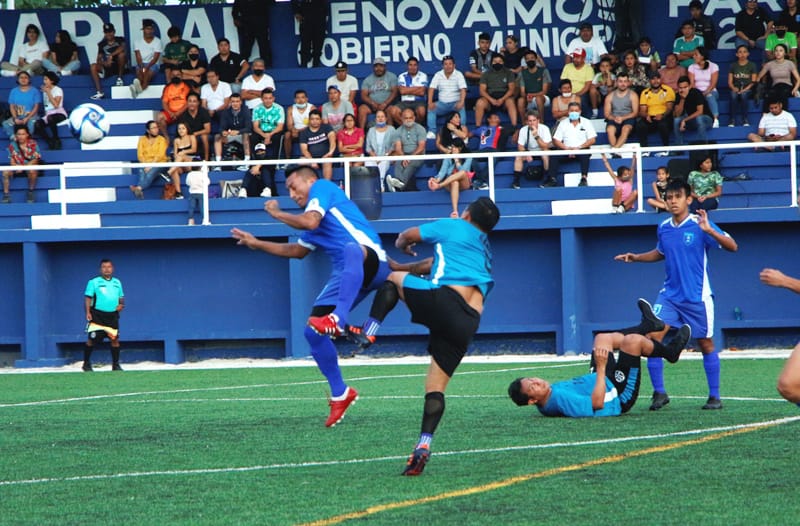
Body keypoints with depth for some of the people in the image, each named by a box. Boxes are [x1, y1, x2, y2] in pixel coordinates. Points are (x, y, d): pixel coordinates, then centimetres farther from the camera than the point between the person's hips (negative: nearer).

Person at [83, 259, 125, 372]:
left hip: (112, 315, 4)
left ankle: (115, 365, 11)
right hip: (97, 315, -4)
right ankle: (86, 364, 6)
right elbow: (88, 297, -3)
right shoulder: (94, 282, 0)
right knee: (92, 340, -5)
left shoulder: (117, 282, 14)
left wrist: (121, 304, 0)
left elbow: (121, 297, 23)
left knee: (115, 339, 2)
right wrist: (88, 312, -14)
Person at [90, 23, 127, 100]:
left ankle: (120, 77, -16)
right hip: (108, 67, 3)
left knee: (121, 54, -33)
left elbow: (122, 48, -23)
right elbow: (99, 59, 1)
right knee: (93, 67, -23)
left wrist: (111, 56, -30)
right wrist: (104, 63, -22)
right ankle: (99, 92, -26)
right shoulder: (102, 44, 7)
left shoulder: (120, 40, 0)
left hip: (120, 67, -3)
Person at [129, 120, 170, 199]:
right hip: (145, 164, 2)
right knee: (142, 174, -35)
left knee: (150, 173, -37)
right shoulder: (142, 139, 16)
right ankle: (140, 196, -59)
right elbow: (140, 155, 6)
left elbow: (160, 155, -4)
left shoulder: (161, 139, 9)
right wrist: (145, 165, -12)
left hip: (159, 164, -2)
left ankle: (138, 188, -65)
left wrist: (151, 166, -17)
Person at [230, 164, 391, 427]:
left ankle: (338, 318, -67)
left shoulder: (323, 187, 4)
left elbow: (310, 221, -13)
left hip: (372, 261, -10)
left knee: (352, 250, -46)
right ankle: (340, 394, 13)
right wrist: (257, 244, 44)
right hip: (345, 276, 10)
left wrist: (277, 213, 4)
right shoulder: (315, 214, 32)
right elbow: (298, 250, 45)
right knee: (313, 332, 3)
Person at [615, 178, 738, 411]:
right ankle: (659, 392, -1)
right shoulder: (663, 228, 4)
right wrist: (636, 257, 13)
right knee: (652, 337, -11)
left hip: (697, 296, -4)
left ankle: (715, 397, 17)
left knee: (706, 344, 6)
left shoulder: (699, 224, -12)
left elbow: (732, 246, -18)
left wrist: (710, 230, -32)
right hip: (670, 294, 4)